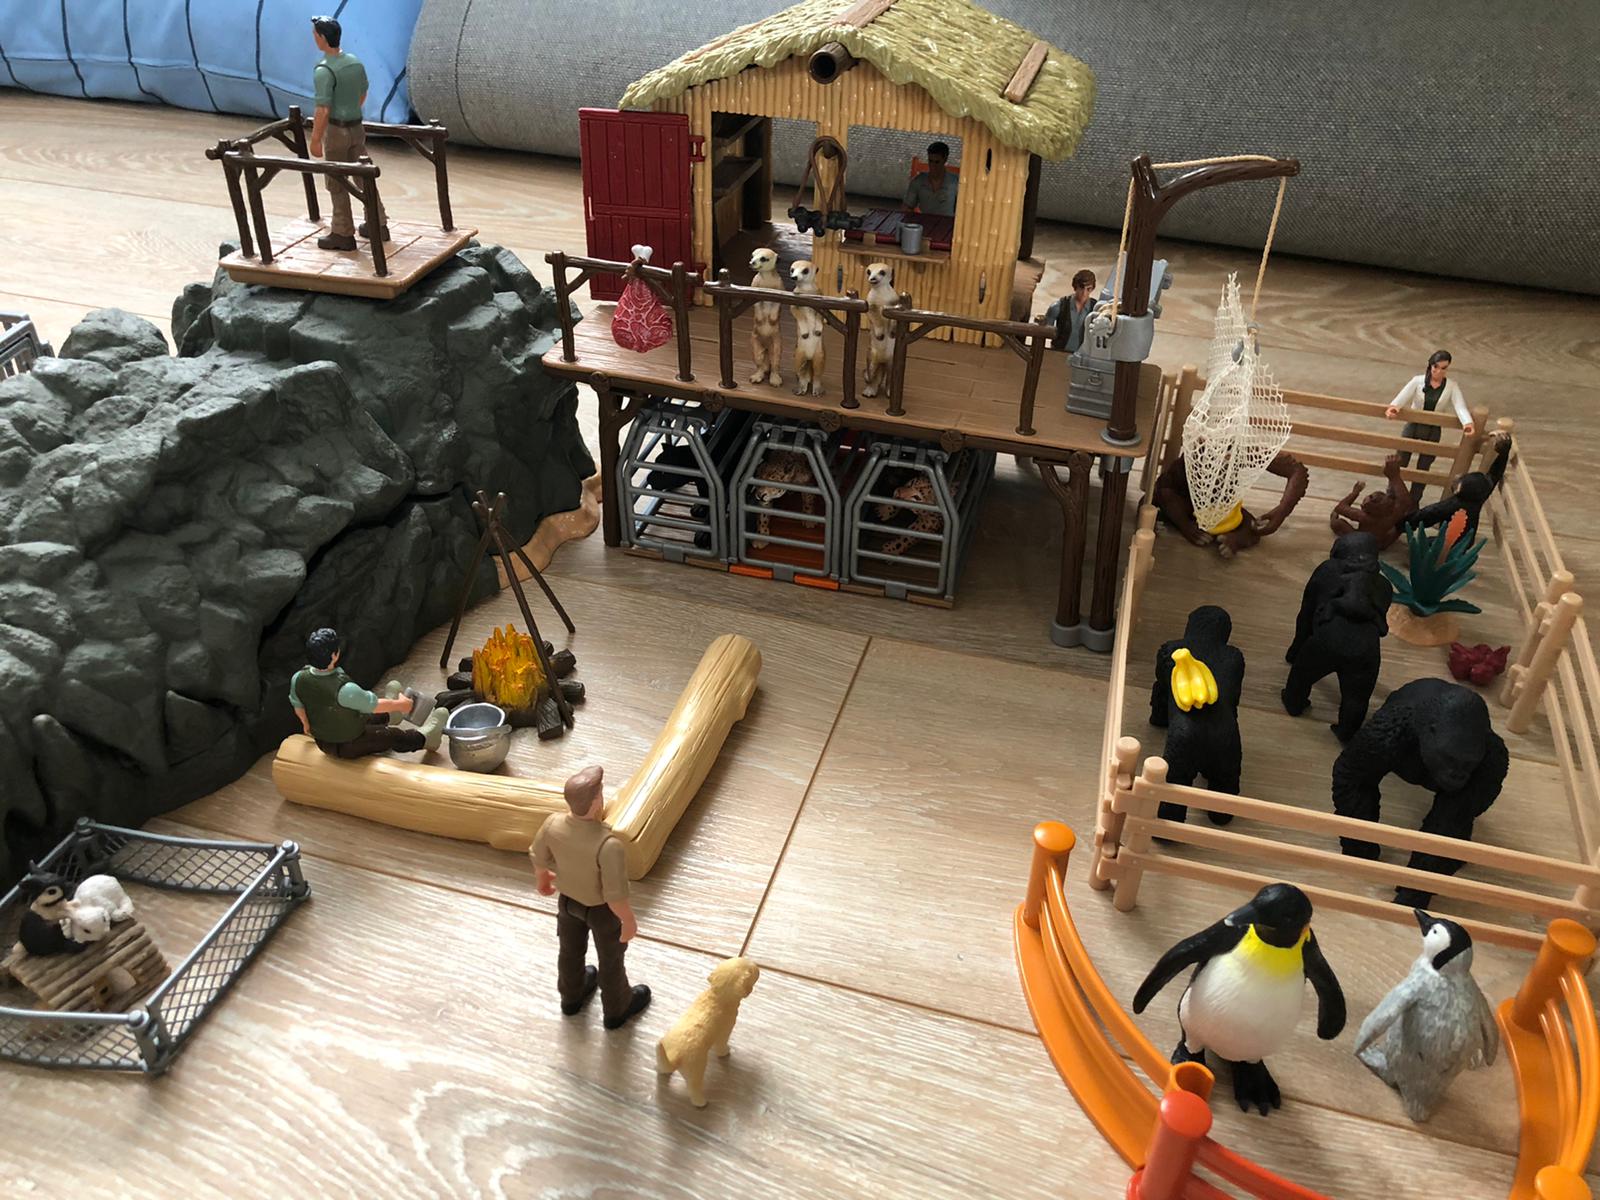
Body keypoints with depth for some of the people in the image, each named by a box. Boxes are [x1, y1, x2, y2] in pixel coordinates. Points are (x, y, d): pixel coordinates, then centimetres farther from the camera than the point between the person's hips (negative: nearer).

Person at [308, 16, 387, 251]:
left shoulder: (323, 71, -21)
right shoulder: (356, 62, 3)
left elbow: (323, 110, -23)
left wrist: (315, 140, -15)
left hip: (336, 130, -7)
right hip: (357, 126, 7)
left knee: (337, 184, 3)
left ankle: (343, 234, 9)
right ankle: (378, 225, 22)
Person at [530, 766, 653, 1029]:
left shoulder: (553, 824, -26)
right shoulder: (608, 845, -42)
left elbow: (538, 858, -4)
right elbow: (615, 896, -32)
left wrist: (542, 880, 18)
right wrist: (629, 921, -12)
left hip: (567, 900, 5)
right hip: (601, 910, -4)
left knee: (570, 950, 32)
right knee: (610, 961, 24)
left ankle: (571, 997, 59)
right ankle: (617, 1011, 50)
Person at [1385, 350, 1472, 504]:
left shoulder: (1451, 387, -6)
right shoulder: (1418, 381, -9)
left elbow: (1460, 406, -18)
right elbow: (1403, 396, -24)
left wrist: (1467, 423, -40)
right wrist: (1393, 407, -48)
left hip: (1433, 432, 1)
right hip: (1413, 427, -1)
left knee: (1423, 468, 12)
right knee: (1399, 464, 6)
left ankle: (1413, 502, 26)